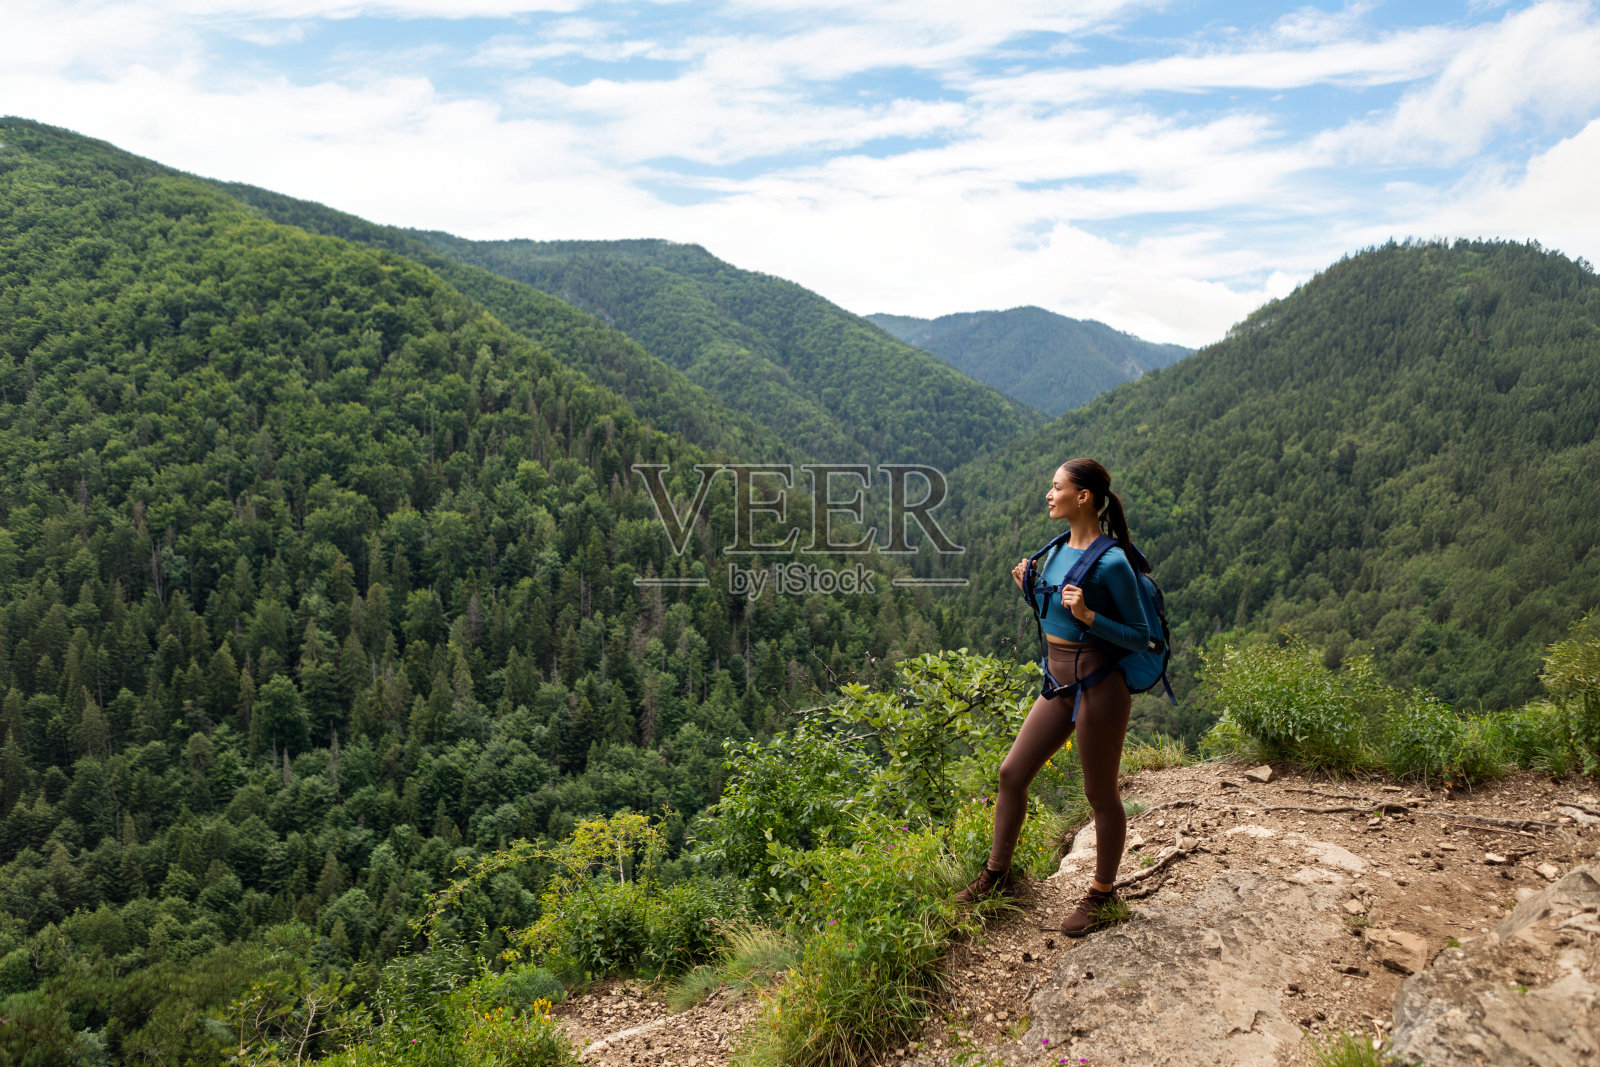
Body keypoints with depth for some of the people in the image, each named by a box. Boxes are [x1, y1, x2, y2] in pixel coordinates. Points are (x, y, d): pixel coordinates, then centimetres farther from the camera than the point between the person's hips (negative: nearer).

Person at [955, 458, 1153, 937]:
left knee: (1101, 795, 8)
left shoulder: (1112, 562, -17)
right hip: (1059, 683, 8)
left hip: (1099, 687, -8)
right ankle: (997, 873, 28)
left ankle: (1101, 893, 28)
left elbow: (1139, 635, -13)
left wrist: (1088, 615, -25)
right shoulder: (1057, 551, 7)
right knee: (1012, 773, 10)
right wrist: (1031, 590, 3)